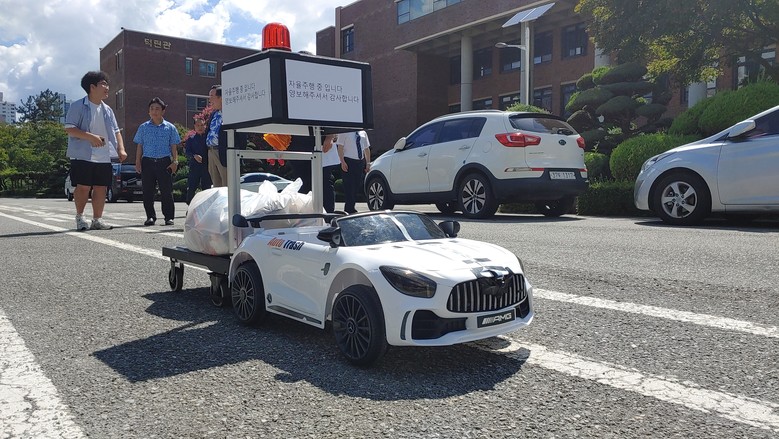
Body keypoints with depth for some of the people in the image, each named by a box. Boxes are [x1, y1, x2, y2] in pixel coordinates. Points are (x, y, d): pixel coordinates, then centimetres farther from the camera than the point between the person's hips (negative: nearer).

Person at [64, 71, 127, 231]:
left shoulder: (107, 110, 15)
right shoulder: (78, 106, -4)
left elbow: (116, 131, 17)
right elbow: (69, 129, -11)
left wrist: (121, 149, 1)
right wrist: (90, 136, -23)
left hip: (104, 157, 5)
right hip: (83, 156, -5)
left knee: (101, 188, 4)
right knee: (83, 187, -4)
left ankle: (97, 220, 12)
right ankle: (79, 216, 15)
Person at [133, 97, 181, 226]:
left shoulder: (170, 127, 8)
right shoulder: (143, 127, 12)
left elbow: (173, 147, 8)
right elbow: (140, 146, 13)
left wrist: (175, 162, -2)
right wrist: (138, 162, 5)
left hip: (164, 162, -2)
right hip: (147, 162, 2)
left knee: (166, 191, -2)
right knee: (148, 191, 2)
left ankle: (169, 217, 5)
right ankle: (150, 216, 11)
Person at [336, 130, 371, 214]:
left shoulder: (363, 133, 14)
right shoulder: (344, 132, -2)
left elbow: (367, 148, 17)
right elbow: (340, 147, -7)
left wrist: (368, 163, 10)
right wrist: (342, 162, -17)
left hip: (360, 161, 6)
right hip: (349, 161, -6)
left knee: (357, 185, 8)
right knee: (349, 186, -7)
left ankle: (351, 207, 18)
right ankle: (349, 209, -3)